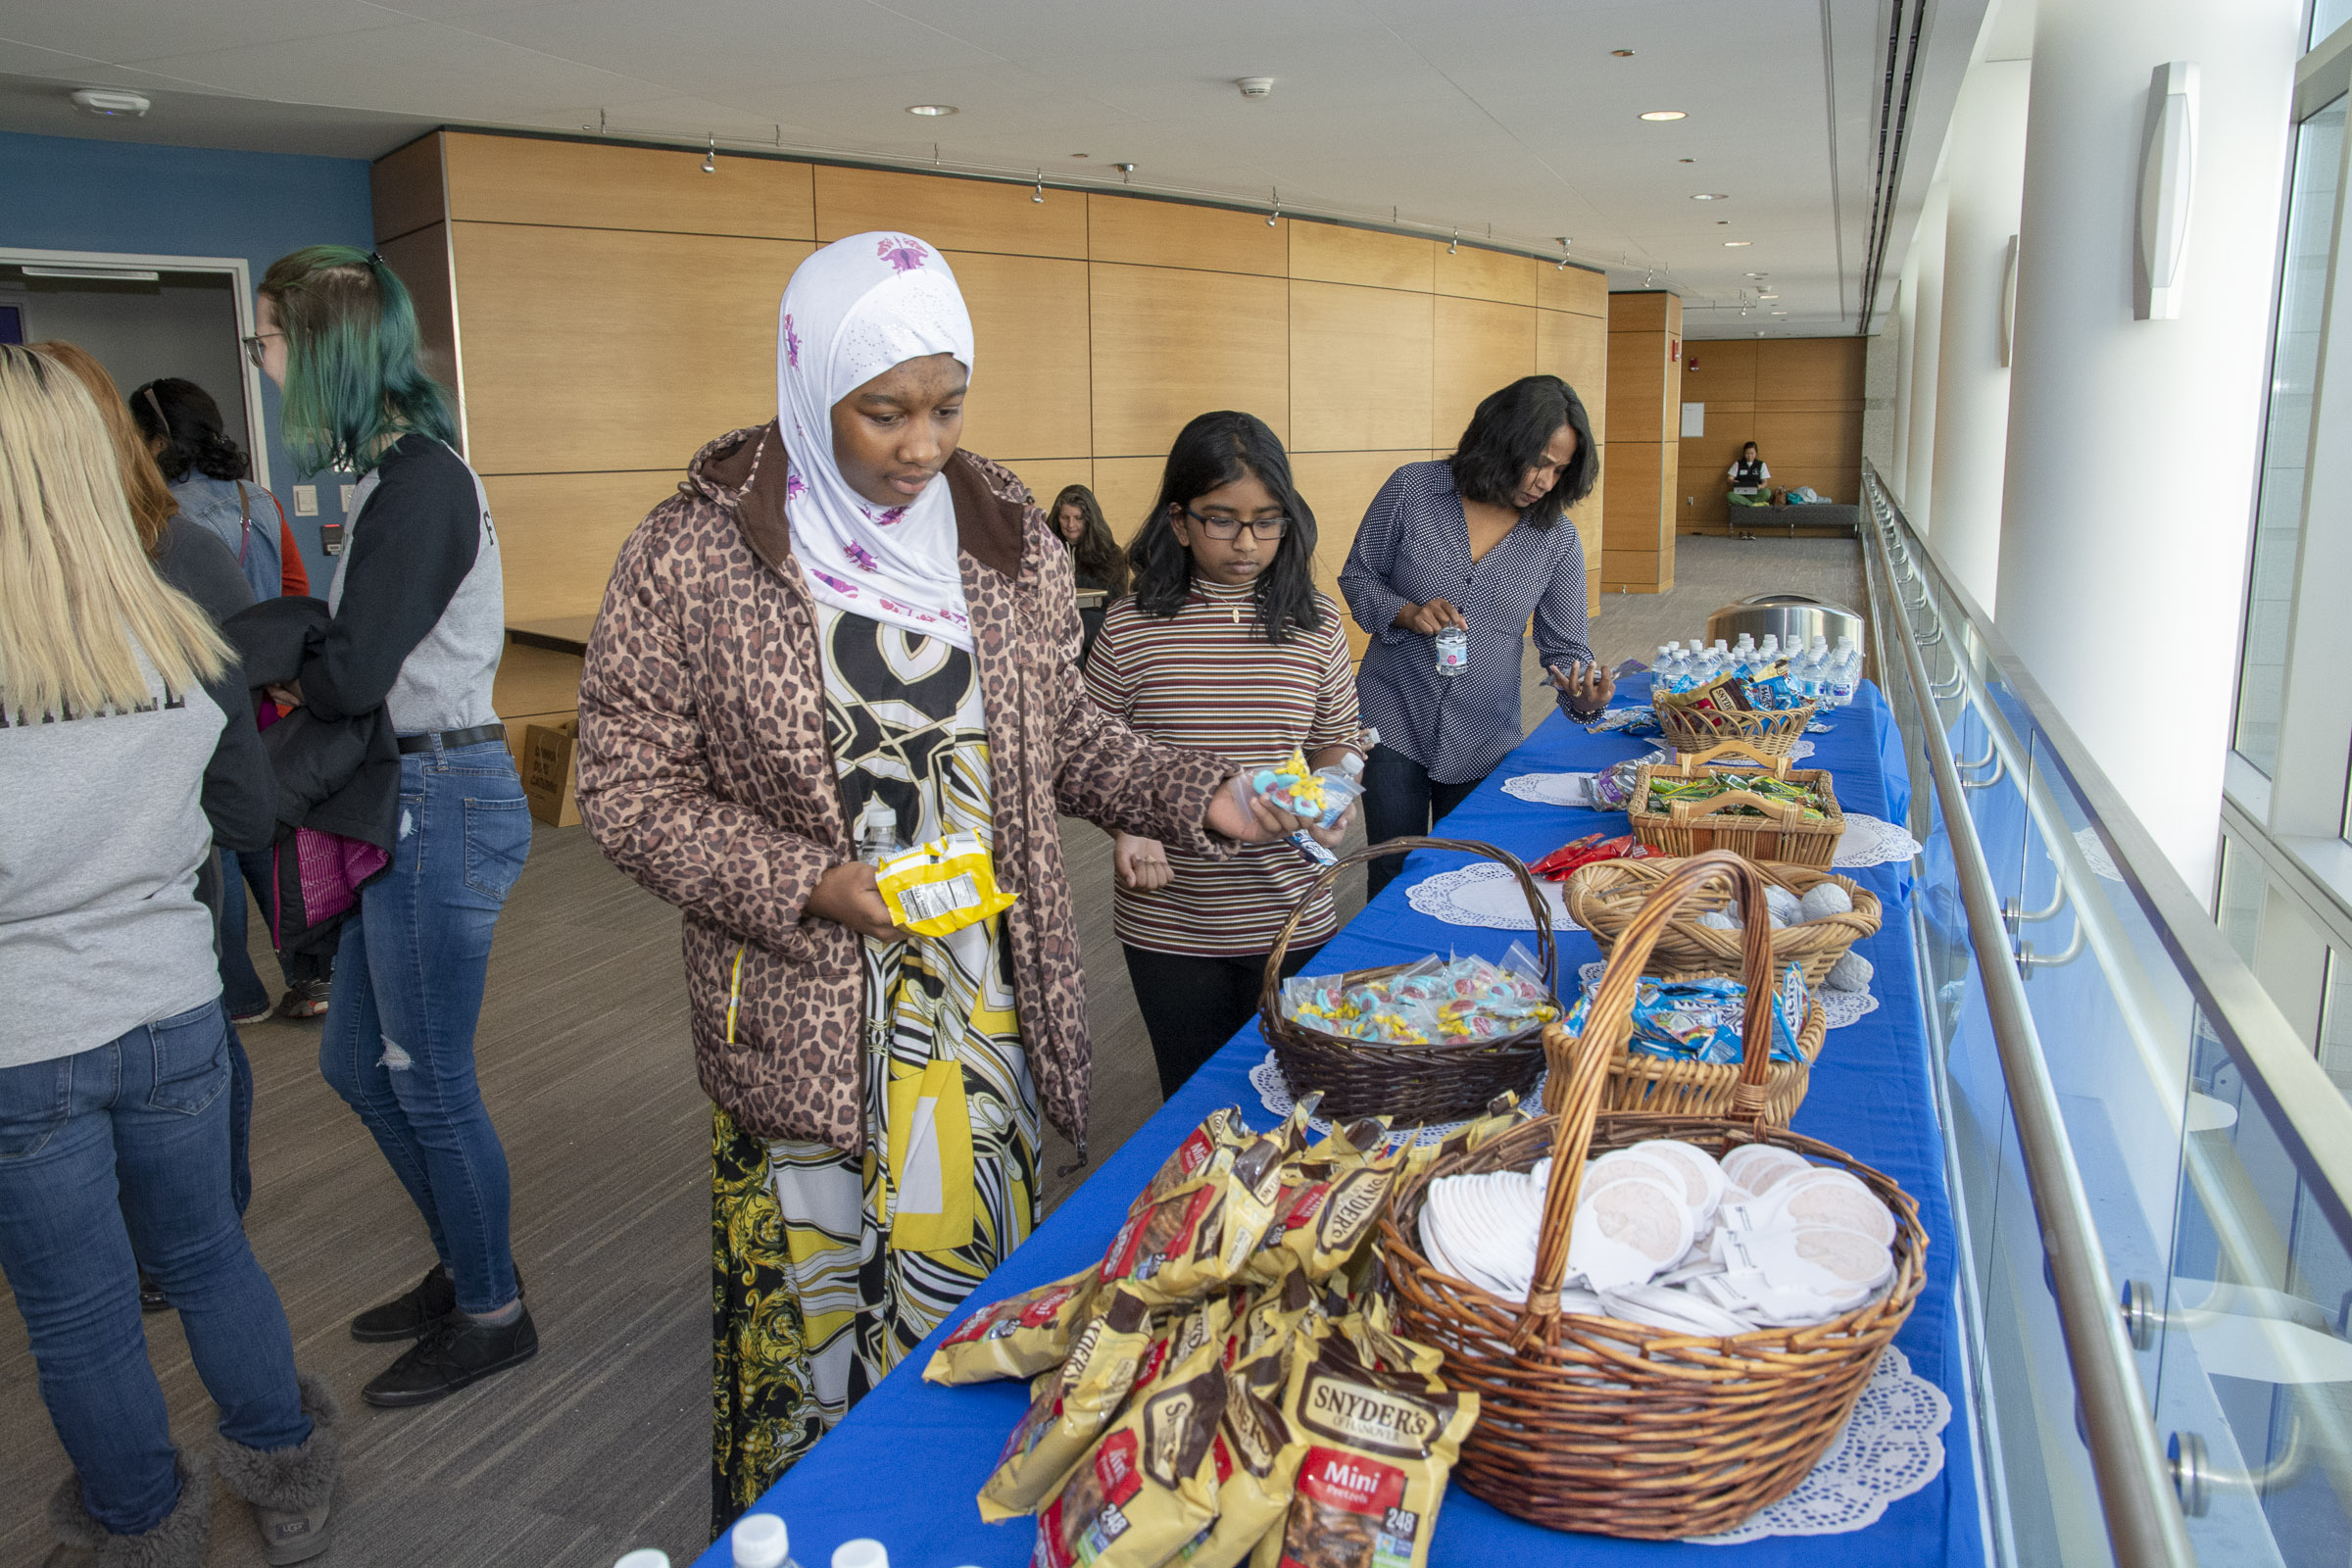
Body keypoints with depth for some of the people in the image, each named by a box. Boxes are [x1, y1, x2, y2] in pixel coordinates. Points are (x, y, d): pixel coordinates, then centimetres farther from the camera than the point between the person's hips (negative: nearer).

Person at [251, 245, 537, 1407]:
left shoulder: (420, 484, -18)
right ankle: (462, 1266, 36)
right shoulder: (391, 474, 11)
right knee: (355, 1059, 19)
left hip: (444, 800, -10)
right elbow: (354, 651, 10)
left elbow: (349, 676, -22)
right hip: (405, 797, 10)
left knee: (427, 1078, 4)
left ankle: (493, 1313, 23)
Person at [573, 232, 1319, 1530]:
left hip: (987, 1007, 4)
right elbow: (629, 789, -7)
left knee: (977, 1287, 16)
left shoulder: (1005, 540, 3)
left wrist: (1192, 795, -4)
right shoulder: (693, 557, -9)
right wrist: (809, 885, -20)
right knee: (809, 1323, 8)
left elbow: (1059, 734, 12)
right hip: (801, 1024, -3)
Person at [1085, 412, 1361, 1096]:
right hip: (1168, 926, -1)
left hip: (1291, 918, 1)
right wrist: (1126, 827, -16)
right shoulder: (1132, 627, -7)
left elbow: (1335, 741, 10)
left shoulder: (1315, 624, -1)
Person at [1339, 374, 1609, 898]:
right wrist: (1406, 613, -19)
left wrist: (1583, 695, -22)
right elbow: (1357, 577, 0)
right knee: (1394, 873, 4)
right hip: (1394, 720, -2)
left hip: (1483, 738, 2)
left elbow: (1564, 644, -1)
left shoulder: (1557, 539, -4)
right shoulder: (1413, 489, -9)